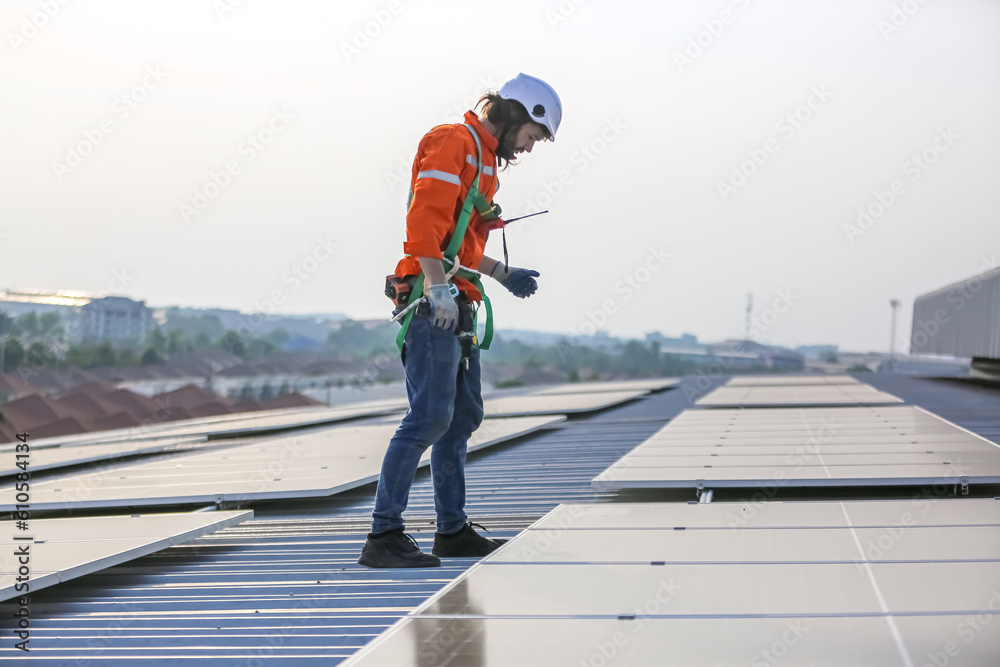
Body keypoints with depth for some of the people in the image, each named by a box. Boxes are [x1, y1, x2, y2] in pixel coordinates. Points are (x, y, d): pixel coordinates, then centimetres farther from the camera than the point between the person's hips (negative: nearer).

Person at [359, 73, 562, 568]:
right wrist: (438, 288, -28)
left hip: (456, 308, 11)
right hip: (433, 303, -11)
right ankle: (384, 536, -15)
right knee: (430, 415, -16)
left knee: (463, 416, 14)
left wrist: (502, 274, 31)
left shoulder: (482, 158, 23)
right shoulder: (455, 143, -8)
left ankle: (453, 531, 22)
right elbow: (425, 218, -22)